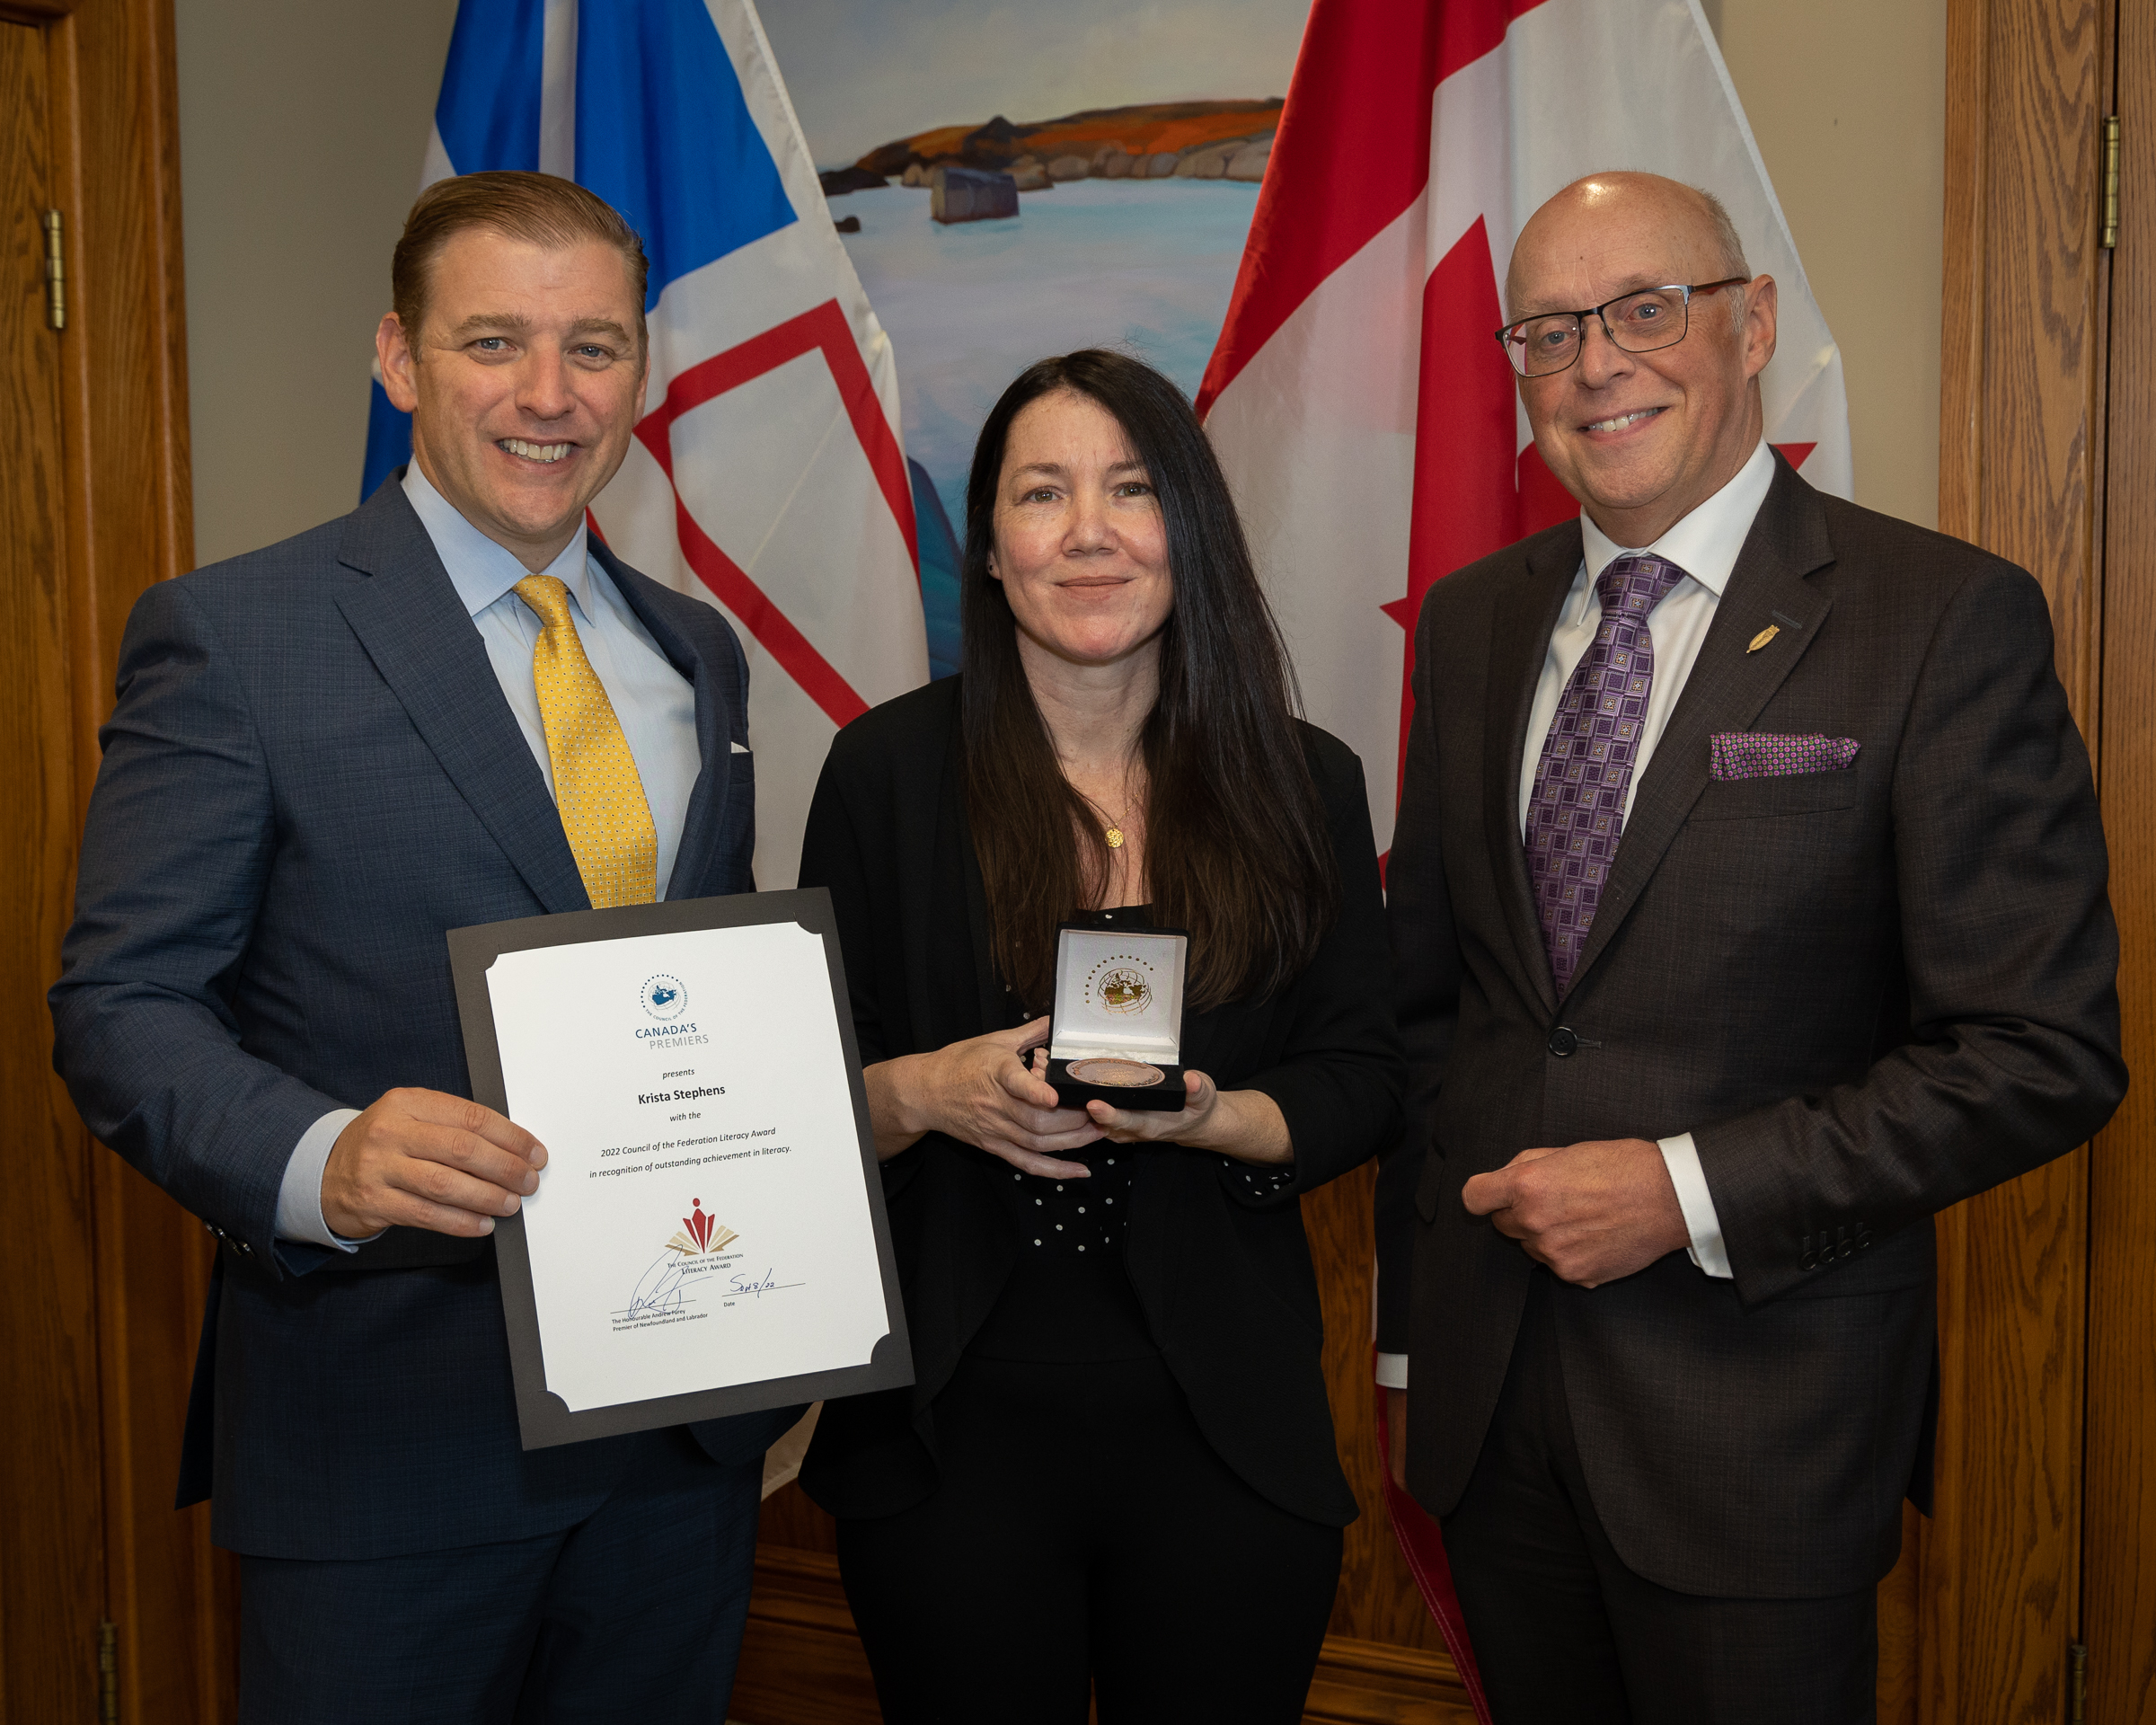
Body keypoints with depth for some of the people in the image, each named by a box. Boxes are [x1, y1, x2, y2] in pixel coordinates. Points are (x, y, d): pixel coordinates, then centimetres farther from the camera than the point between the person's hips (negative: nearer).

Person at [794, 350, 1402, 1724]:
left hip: (1225, 1433, 1)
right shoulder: (888, 771, -1)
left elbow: (1363, 1082, 3)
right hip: (954, 1424, -1)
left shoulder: (1304, 784, 3)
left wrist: (1209, 1119, -16)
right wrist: (923, 1093, -19)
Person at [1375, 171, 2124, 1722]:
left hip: (1756, 1418, -4)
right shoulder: (1471, 622, 7)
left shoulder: (1946, 621, -10)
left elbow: (2045, 1053, -12)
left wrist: (1689, 1190, -17)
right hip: (1487, 1392, 5)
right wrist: (1408, 1329, 13)